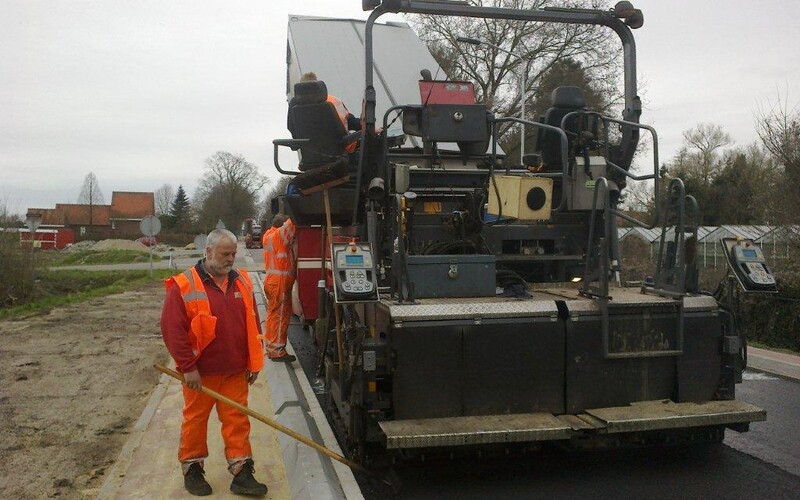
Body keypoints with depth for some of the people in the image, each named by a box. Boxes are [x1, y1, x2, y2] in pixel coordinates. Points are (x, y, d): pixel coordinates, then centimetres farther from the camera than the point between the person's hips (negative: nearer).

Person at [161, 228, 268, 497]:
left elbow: (253, 324, 10)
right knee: (195, 420, 12)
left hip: (235, 371, 4)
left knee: (237, 420, 7)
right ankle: (192, 469, 28)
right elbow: (172, 329, -14)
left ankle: (242, 473, 14)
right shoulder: (184, 285, -11)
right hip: (200, 372, -4)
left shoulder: (242, 282, 4)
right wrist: (188, 367, -15)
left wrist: (254, 362, 6)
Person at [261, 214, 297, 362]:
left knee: (273, 314, 16)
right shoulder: (279, 235, -16)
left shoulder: (268, 235, 12)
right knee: (281, 315, -5)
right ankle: (277, 351, -1)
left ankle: (271, 348, 25)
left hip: (271, 279, 10)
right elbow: (291, 223, -23)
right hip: (280, 281, -10)